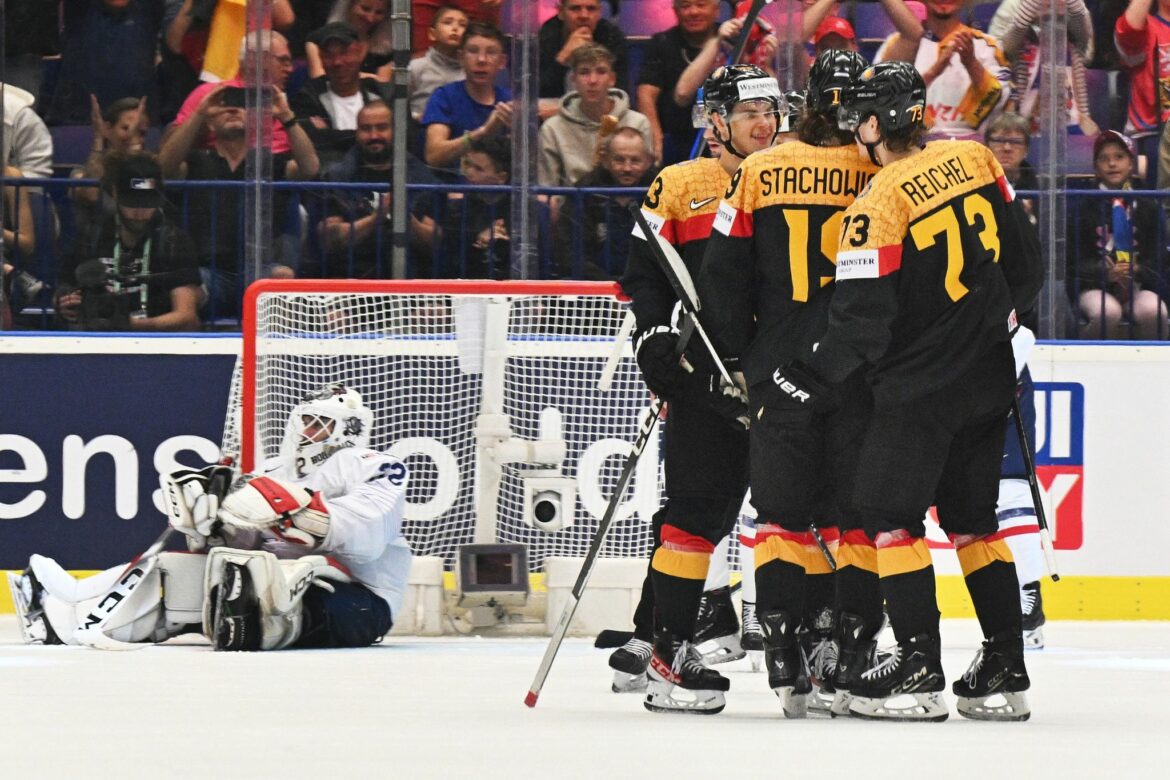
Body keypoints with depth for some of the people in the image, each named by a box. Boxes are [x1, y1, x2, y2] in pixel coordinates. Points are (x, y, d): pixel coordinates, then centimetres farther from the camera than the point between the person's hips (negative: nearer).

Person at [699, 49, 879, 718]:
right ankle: (845, 656, 1)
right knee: (855, 512, 6)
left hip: (779, 368, 1)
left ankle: (788, 662, 1)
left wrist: (734, 358, 13)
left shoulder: (759, 173, 1)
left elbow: (723, 274, 4)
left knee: (784, 511, 7)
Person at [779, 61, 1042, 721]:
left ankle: (920, 670, -8)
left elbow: (863, 317, -17)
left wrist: (809, 381, -8)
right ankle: (1005, 673, 13)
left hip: (920, 386, -7)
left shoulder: (880, 203, -16)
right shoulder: (975, 161, 3)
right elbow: (1025, 257, 11)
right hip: (989, 379, 7)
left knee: (889, 511, -1)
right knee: (974, 518, 15)